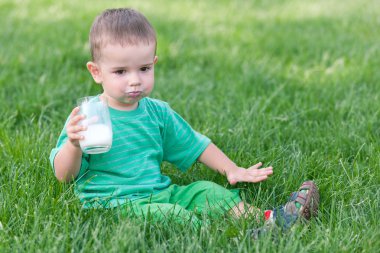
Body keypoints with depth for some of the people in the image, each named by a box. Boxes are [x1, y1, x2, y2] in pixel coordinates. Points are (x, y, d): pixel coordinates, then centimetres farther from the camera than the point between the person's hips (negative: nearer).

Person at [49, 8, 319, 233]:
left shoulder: (157, 112, 10)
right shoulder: (87, 117, -9)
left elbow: (193, 144, 22)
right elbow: (63, 175, -12)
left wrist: (231, 170, 15)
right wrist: (74, 146, -33)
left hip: (159, 191, 7)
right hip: (114, 200, -7)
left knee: (206, 191, -7)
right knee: (173, 214, -29)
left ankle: (271, 218, -18)